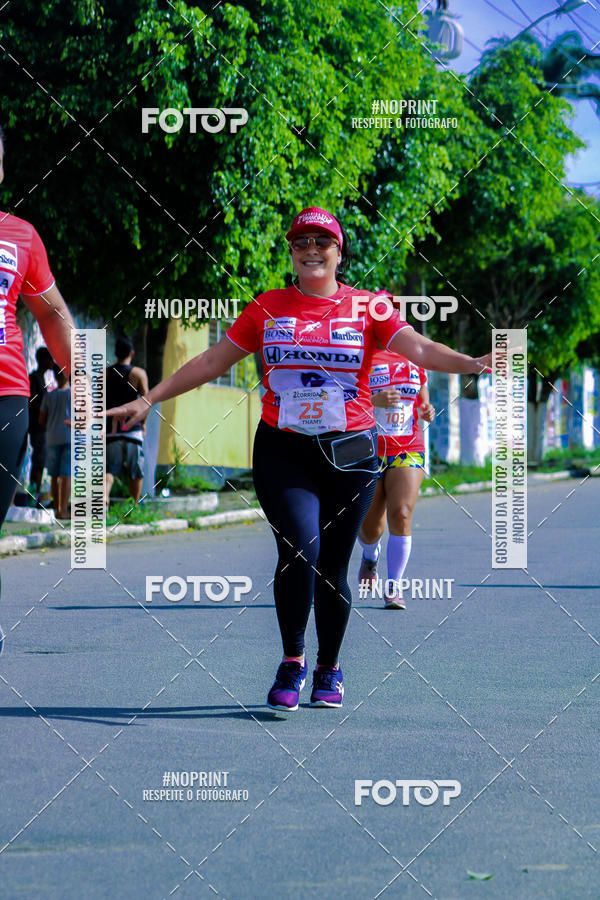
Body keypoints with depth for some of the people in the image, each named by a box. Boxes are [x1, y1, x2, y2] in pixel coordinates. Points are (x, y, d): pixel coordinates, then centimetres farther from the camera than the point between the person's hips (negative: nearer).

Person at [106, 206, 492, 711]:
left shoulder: (366, 307, 5)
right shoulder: (268, 308, 9)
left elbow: (419, 349, -5)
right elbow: (213, 361, 12)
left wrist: (472, 363, -23)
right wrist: (150, 399, 9)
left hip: (349, 452, 0)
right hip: (283, 451, 0)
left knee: (333, 565, 4)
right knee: (299, 549, -19)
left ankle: (329, 669, 24)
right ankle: (292, 662, -2)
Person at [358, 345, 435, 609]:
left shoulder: (415, 363, 9)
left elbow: (423, 404, 22)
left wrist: (428, 412, -2)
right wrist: (373, 401, -28)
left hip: (408, 452, 2)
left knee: (401, 515, -20)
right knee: (371, 531, 6)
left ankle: (393, 587, -12)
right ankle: (371, 555, 44)